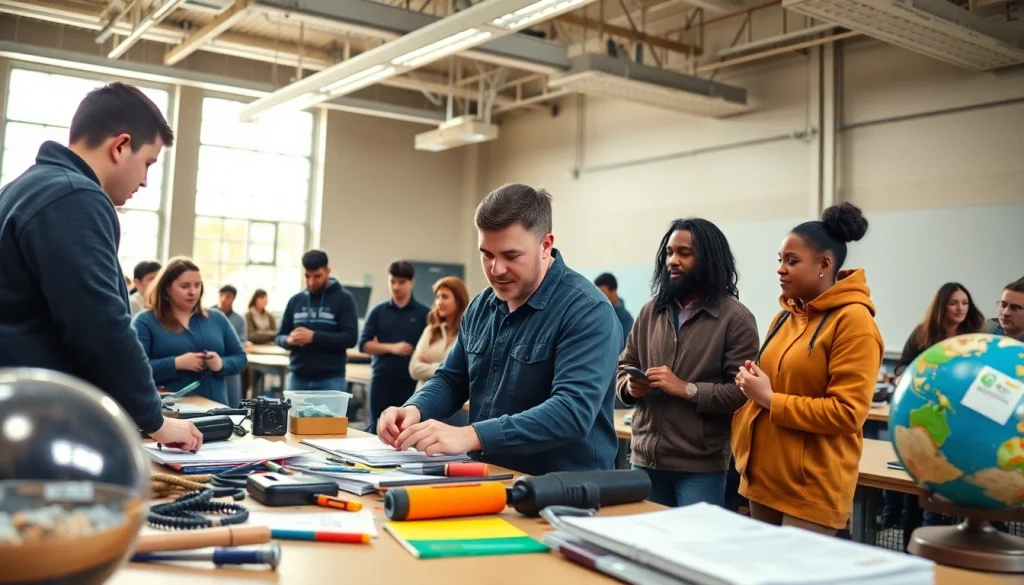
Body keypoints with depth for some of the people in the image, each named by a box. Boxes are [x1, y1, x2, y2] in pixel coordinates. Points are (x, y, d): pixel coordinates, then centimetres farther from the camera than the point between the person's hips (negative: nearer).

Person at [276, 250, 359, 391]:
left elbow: (350, 338, -11)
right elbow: (279, 336, 13)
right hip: (298, 379, 4)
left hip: (330, 380, -4)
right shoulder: (296, 300, 10)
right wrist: (289, 340, -11)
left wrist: (314, 337, -20)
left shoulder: (343, 299, -2)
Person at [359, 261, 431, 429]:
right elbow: (364, 344, 2)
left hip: (411, 380, -1)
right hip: (382, 378, 2)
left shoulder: (424, 313, 2)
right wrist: (391, 347, -11)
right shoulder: (378, 311, 6)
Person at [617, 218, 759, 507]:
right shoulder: (650, 312, 8)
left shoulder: (735, 318, -7)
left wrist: (686, 389, -21)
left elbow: (744, 392, -15)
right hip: (645, 459, 5)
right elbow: (624, 367, 14)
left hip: (701, 467, -5)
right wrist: (629, 387, -7)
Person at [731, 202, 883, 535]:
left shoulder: (853, 321, -12)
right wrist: (753, 385, 3)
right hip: (763, 476, 8)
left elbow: (846, 412, -18)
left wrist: (770, 399, -17)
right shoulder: (784, 318, 11)